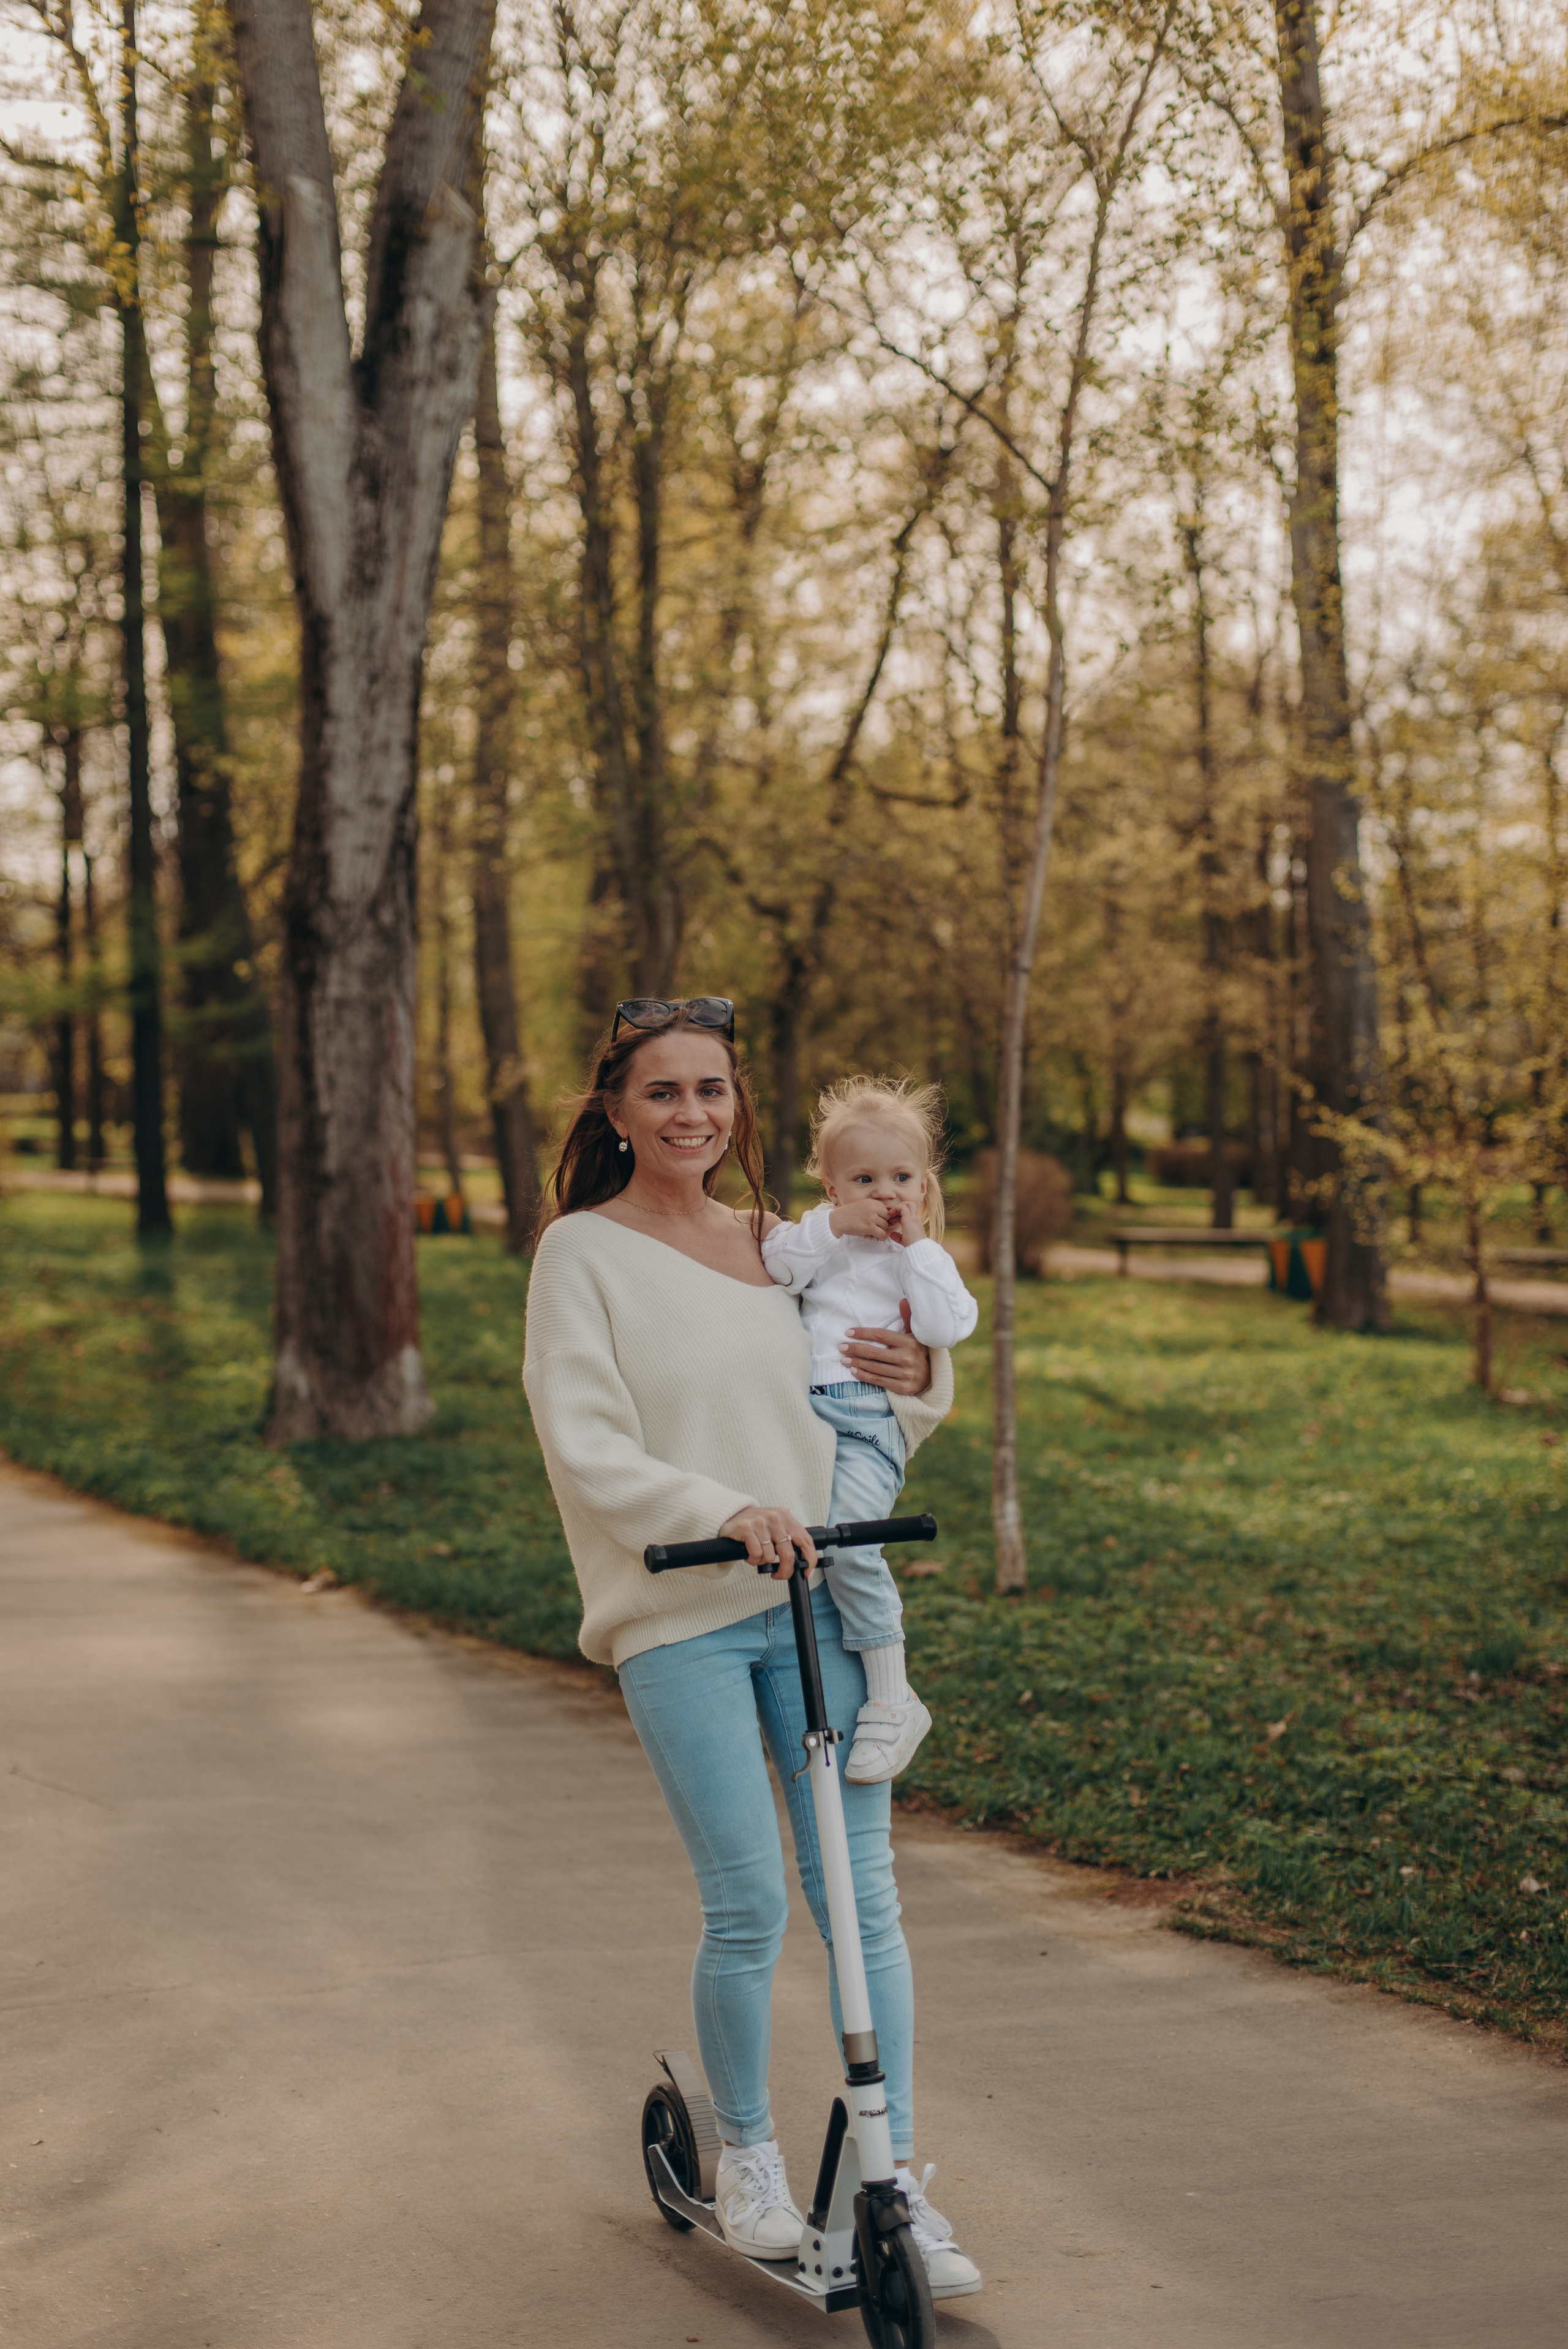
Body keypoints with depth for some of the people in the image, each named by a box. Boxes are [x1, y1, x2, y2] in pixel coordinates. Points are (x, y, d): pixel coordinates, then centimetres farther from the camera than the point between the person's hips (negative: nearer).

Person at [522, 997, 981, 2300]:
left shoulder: (781, 1246, 13)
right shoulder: (585, 1253, -2)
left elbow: (853, 1413, 22)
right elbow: (585, 1450, -10)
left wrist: (919, 1382, -1)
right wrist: (727, 1510, -25)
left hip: (819, 1601, 4)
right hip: (679, 1618, -4)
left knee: (862, 1894, 1)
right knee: (748, 1908, -4)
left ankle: (899, 2182, 11)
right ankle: (748, 2155, 20)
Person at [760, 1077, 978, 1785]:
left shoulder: (923, 1259, 14)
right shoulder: (819, 1237, 20)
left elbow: (948, 1327, -5)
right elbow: (772, 1266, 0)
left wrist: (915, 1244, -3)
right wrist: (833, 1225, -7)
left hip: (866, 1426, -5)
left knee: (845, 1539, -27)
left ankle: (892, 1698, -18)